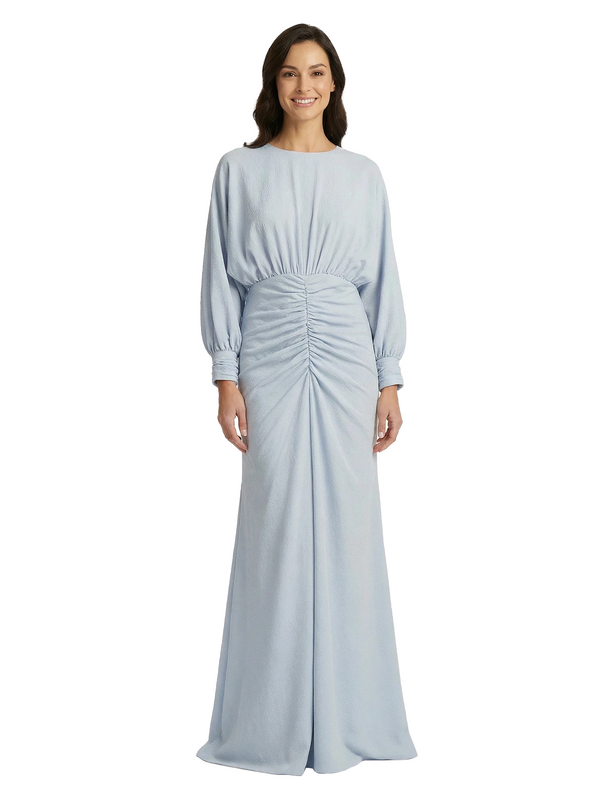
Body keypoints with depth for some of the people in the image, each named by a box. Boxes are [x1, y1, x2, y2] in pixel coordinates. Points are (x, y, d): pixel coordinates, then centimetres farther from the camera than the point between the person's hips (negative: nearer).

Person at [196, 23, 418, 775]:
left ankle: (346, 715, 18)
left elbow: (382, 281, 8)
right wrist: (225, 379, -5)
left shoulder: (363, 175, 9)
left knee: (347, 524, 3)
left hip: (346, 359, 2)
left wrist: (390, 381, 3)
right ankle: (275, 720, 14)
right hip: (269, 358, -1)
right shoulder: (239, 170, 5)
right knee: (276, 525, 1)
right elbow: (221, 278, 3)